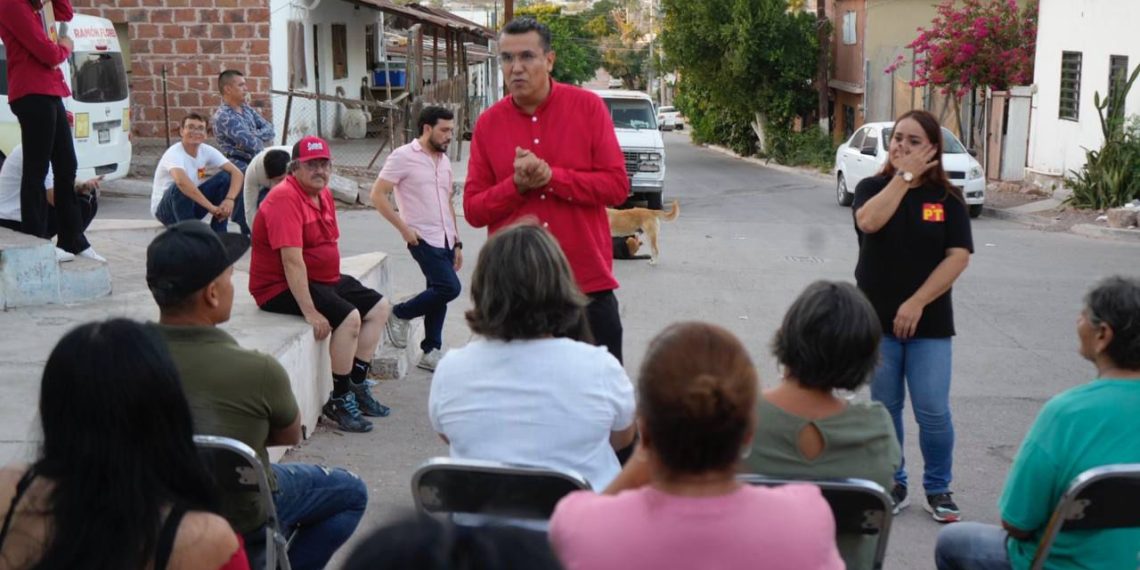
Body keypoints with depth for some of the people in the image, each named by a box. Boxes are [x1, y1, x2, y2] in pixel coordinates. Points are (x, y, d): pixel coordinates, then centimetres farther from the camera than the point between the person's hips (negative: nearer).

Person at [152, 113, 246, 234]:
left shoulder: (207, 151, -6)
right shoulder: (174, 153, -25)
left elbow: (237, 173, -13)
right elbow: (181, 181, -45)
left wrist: (230, 199, -32)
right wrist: (211, 207, -45)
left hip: (192, 203, 6)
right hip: (165, 209, -6)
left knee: (225, 177, -10)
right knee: (180, 188, -37)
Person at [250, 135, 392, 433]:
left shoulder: (324, 194, 9)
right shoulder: (285, 199, -22)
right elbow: (292, 261, -29)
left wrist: (339, 285, 4)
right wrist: (310, 312, -31)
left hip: (322, 279, 11)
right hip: (282, 288, -10)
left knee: (378, 308, 8)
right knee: (349, 317, -26)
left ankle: (357, 386, 13)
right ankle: (339, 400, -11)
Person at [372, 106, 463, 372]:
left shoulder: (444, 161, 14)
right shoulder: (403, 156, -8)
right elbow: (378, 195, -9)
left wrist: (457, 242, 17)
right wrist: (404, 228, -13)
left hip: (446, 240, 7)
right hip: (424, 239, -7)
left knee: (438, 295, 9)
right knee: (449, 288, -17)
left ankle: (431, 352, 18)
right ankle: (400, 314, 3)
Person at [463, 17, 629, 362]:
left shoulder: (588, 107, -2)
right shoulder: (488, 124, 3)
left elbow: (617, 186, -7)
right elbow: (473, 210, 2)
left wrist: (551, 176, -18)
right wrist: (517, 185, -15)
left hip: (589, 284, -1)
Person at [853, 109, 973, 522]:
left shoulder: (948, 199, 1)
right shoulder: (873, 188, 2)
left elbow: (959, 256, -8)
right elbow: (869, 222, -21)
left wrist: (917, 303, -15)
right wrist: (904, 176, -16)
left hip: (929, 321, -1)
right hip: (877, 319, 1)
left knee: (932, 410, -4)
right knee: (884, 407, 9)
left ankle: (938, 488, 15)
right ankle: (892, 485, 23)